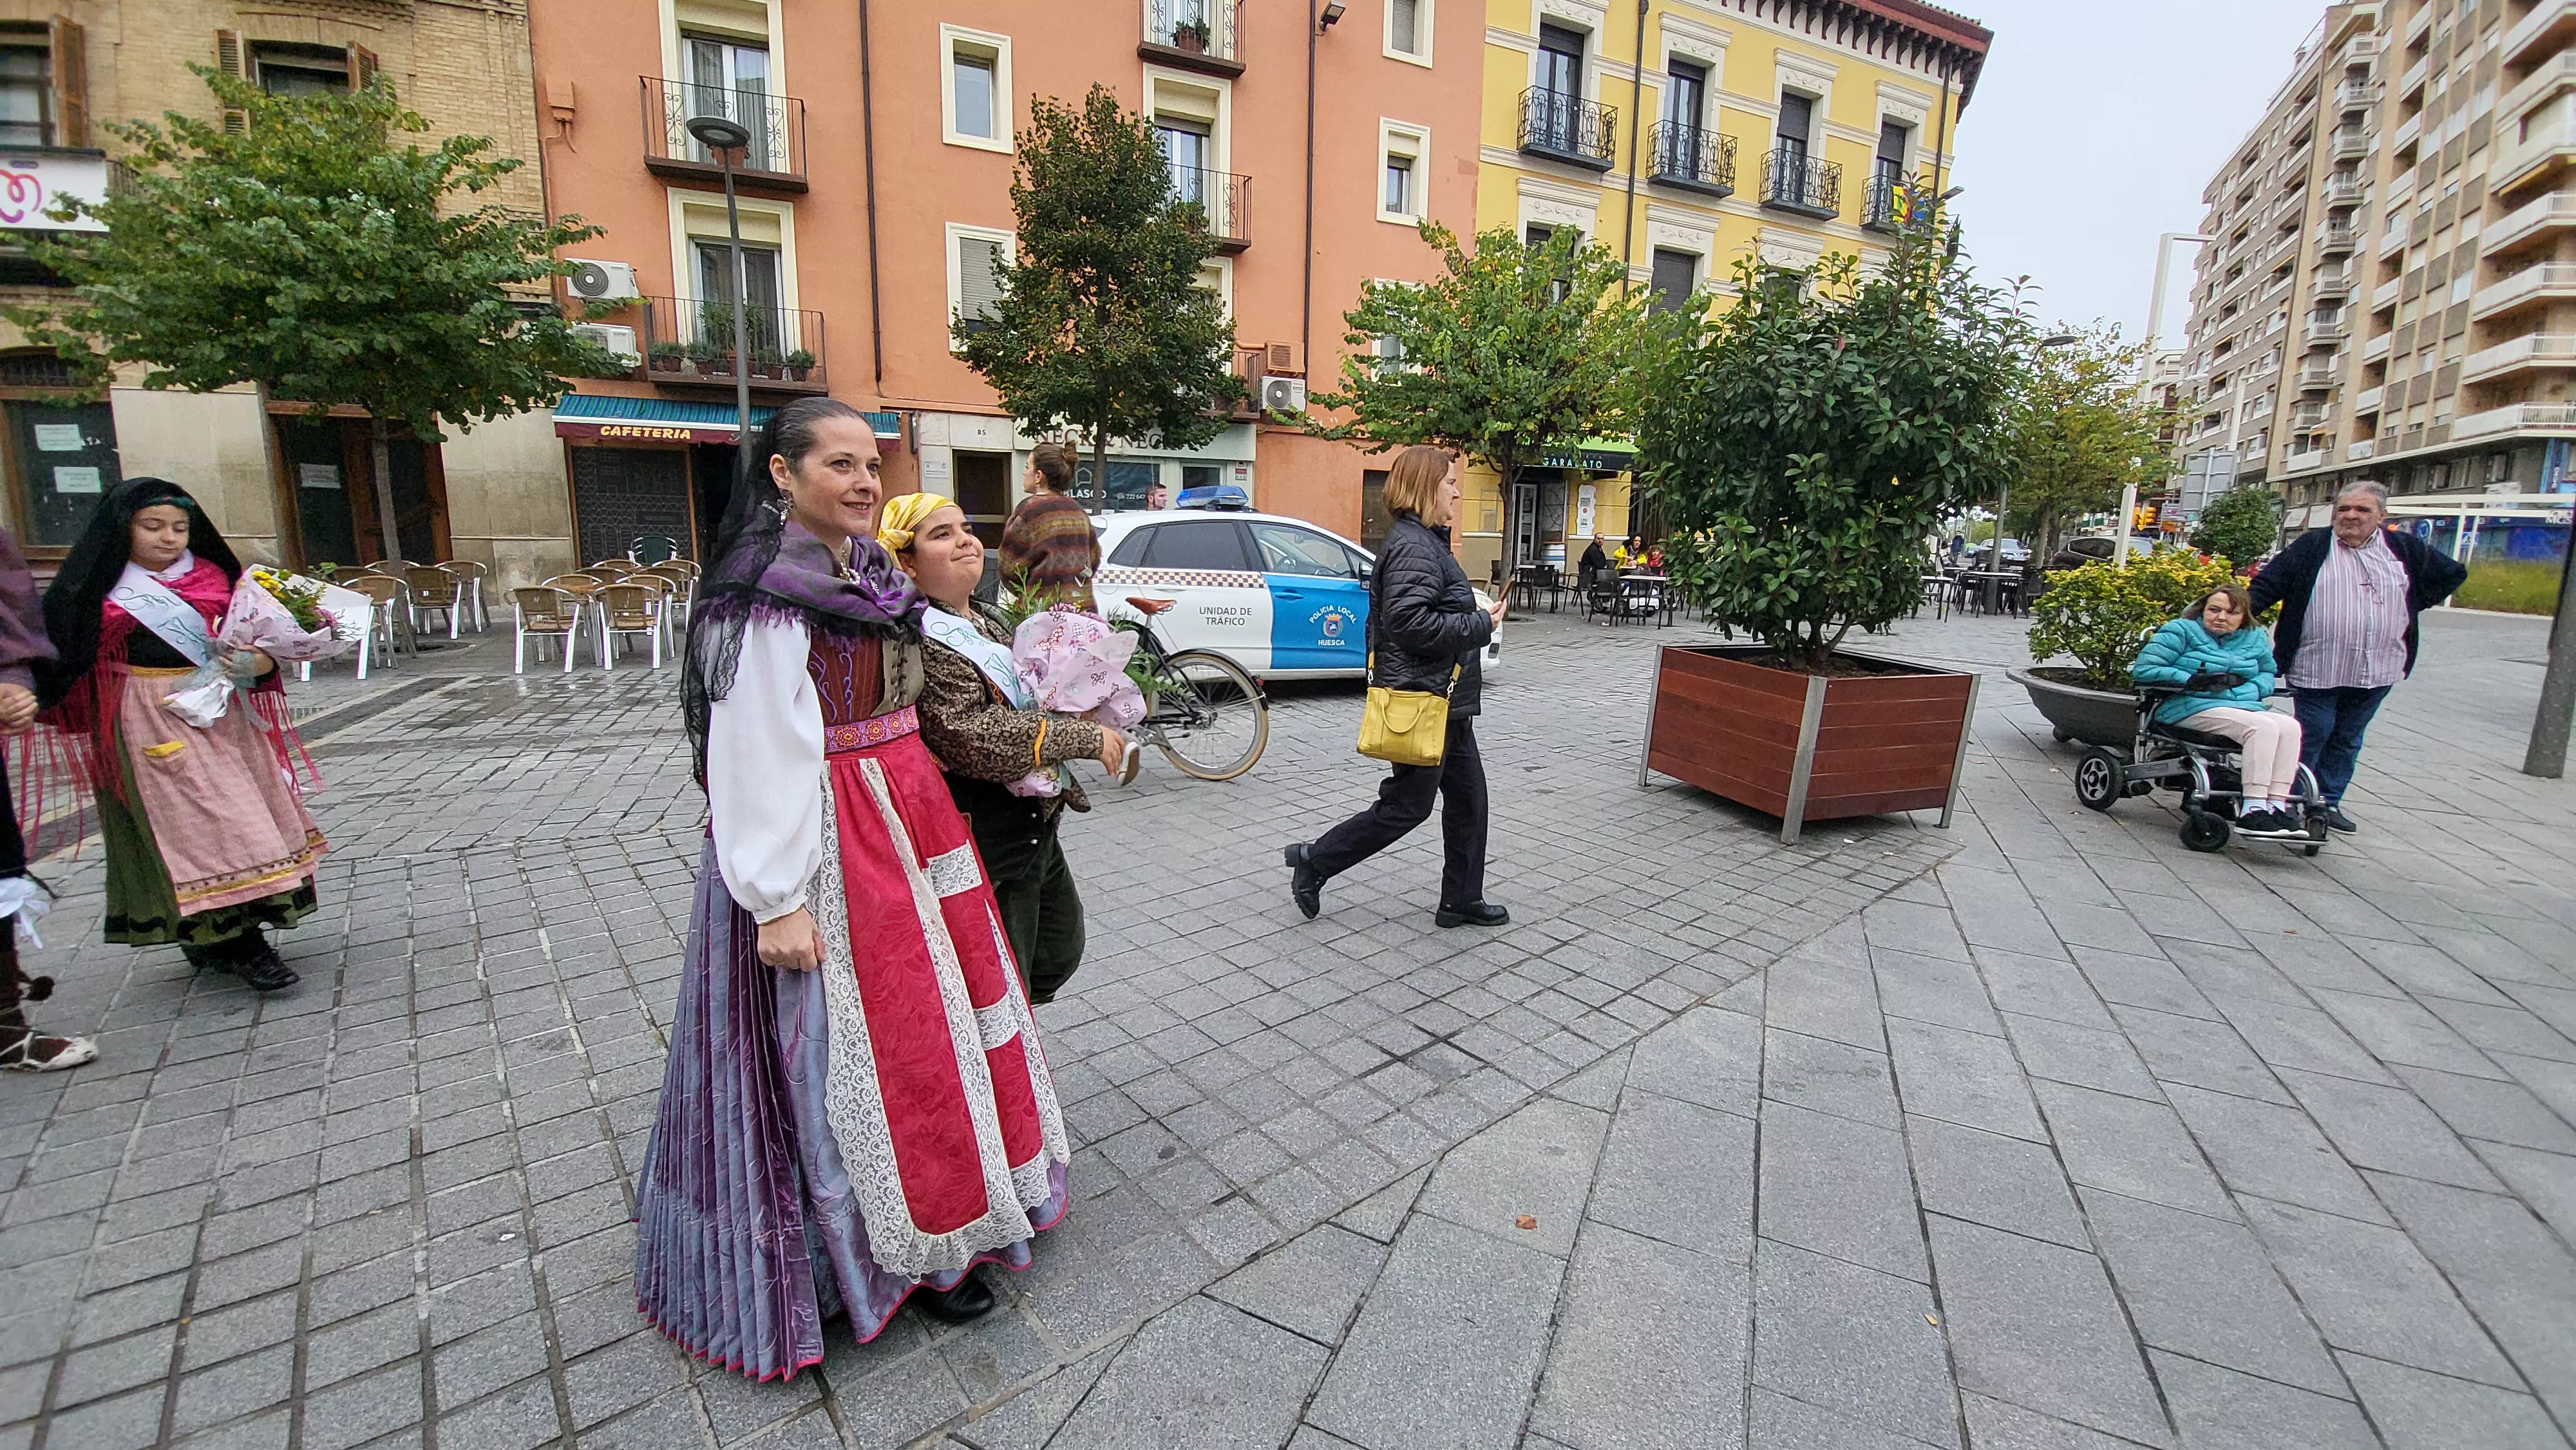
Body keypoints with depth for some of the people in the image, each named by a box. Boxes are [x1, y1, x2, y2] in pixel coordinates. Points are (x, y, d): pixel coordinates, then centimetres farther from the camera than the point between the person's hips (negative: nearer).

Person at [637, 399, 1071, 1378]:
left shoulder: (875, 573, 11)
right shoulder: (766, 590, -15)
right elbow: (754, 753, -19)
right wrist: (777, 899, -21)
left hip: (904, 813, 9)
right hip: (820, 838, -9)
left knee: (920, 1011, 18)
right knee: (848, 1039, 3)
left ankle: (933, 1213, 38)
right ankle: (890, 1251, 22)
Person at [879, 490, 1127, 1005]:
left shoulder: (987, 624, 12)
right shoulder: (919, 639, -18)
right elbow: (972, 737, -28)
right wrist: (1084, 737, -21)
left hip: (1036, 823, 10)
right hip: (988, 840, -10)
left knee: (1060, 950, 24)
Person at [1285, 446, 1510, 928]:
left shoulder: (1426, 542, 15)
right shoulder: (1413, 547, -19)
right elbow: (1411, 622, -30)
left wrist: (1479, 617, 7)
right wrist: (1481, 626, -21)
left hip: (1445, 699, 11)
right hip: (1423, 700, -11)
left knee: (1468, 797, 14)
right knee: (1408, 806, 1)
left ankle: (1462, 901, 25)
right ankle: (1314, 861, 14)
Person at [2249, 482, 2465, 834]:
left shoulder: (2405, 549, 10)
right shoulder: (2312, 547, 0)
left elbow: (2455, 573, 23)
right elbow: (2267, 584, -3)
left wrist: (2415, 605, 13)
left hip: (2377, 672, 4)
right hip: (2317, 669, -4)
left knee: (2348, 740, 11)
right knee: (2311, 737, -2)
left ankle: (2329, 800, 20)